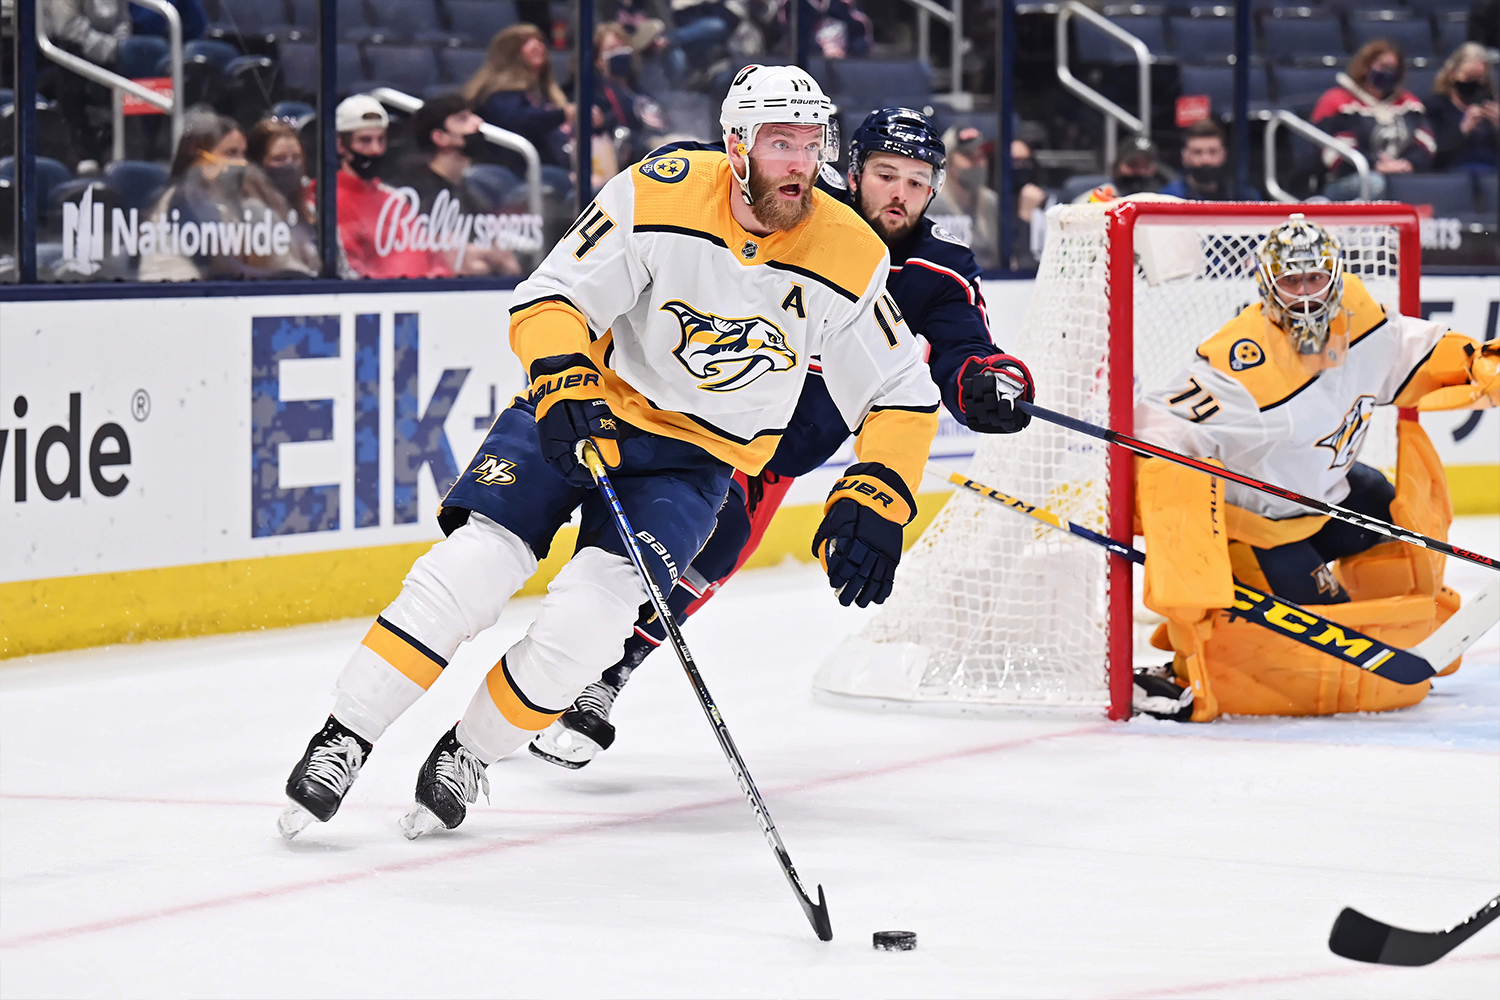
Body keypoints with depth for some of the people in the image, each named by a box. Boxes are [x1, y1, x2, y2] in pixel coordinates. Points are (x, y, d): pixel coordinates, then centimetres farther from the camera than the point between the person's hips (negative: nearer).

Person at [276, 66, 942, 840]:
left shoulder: (850, 259, -13)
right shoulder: (659, 195, -19)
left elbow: (903, 395, -4)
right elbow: (550, 297, -16)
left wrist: (873, 504, -17)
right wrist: (565, 385, -34)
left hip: (693, 457, 1)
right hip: (582, 409, -1)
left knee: (588, 613, -20)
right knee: (473, 565, -19)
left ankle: (467, 752, 3)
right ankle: (345, 740, -7)